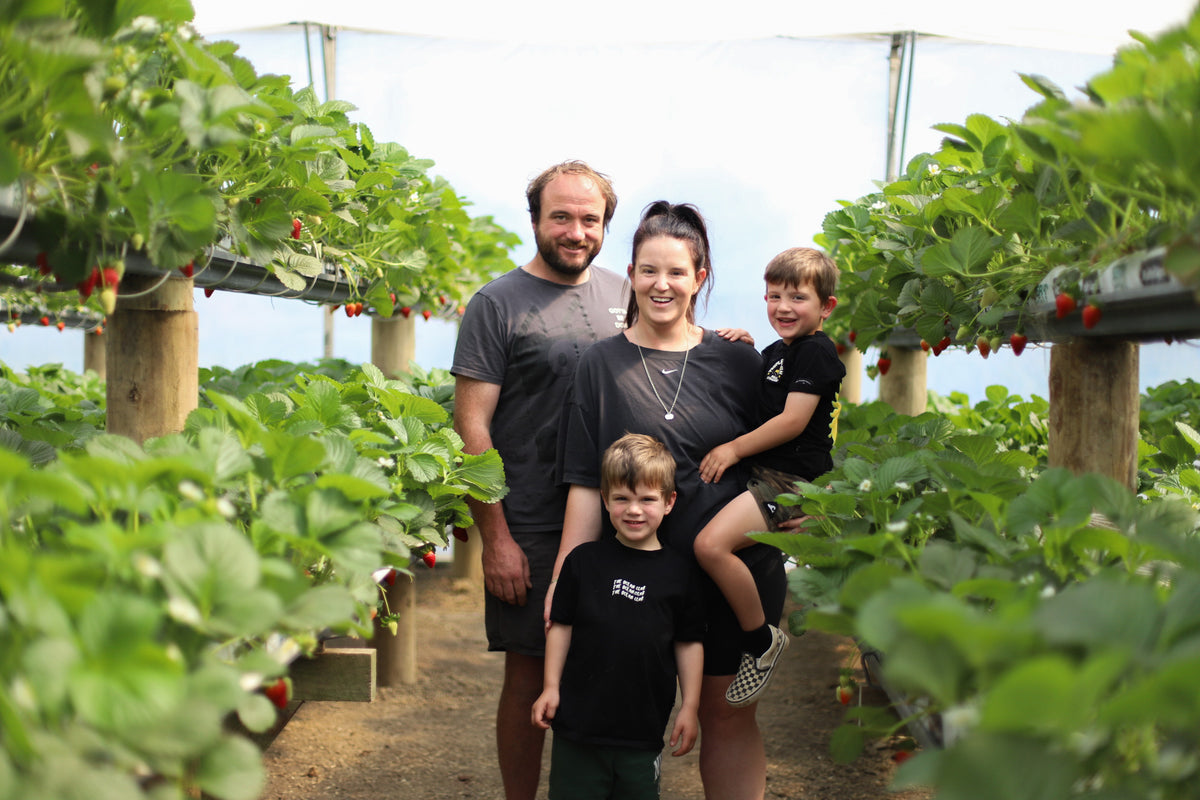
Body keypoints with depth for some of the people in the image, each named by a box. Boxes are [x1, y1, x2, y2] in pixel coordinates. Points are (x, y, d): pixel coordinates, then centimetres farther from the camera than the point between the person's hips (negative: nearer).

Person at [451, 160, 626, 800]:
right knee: (529, 677, 3)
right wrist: (495, 538, -13)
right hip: (531, 531, -4)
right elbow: (471, 426, -8)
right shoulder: (498, 304, -5)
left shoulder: (623, 295, 11)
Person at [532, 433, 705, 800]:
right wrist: (551, 687, 2)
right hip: (580, 719, 0)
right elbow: (561, 625, 6)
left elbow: (689, 643, 6)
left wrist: (690, 707, 5)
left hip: (644, 728, 0)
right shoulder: (583, 560, 0)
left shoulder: (680, 572, 0)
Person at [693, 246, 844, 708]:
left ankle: (762, 641, -9)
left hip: (793, 479, -11)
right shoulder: (776, 352, 18)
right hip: (768, 475, 11)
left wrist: (734, 449, -11)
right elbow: (761, 408, 31)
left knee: (711, 543, -27)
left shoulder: (816, 352, -10)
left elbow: (793, 421, -17)